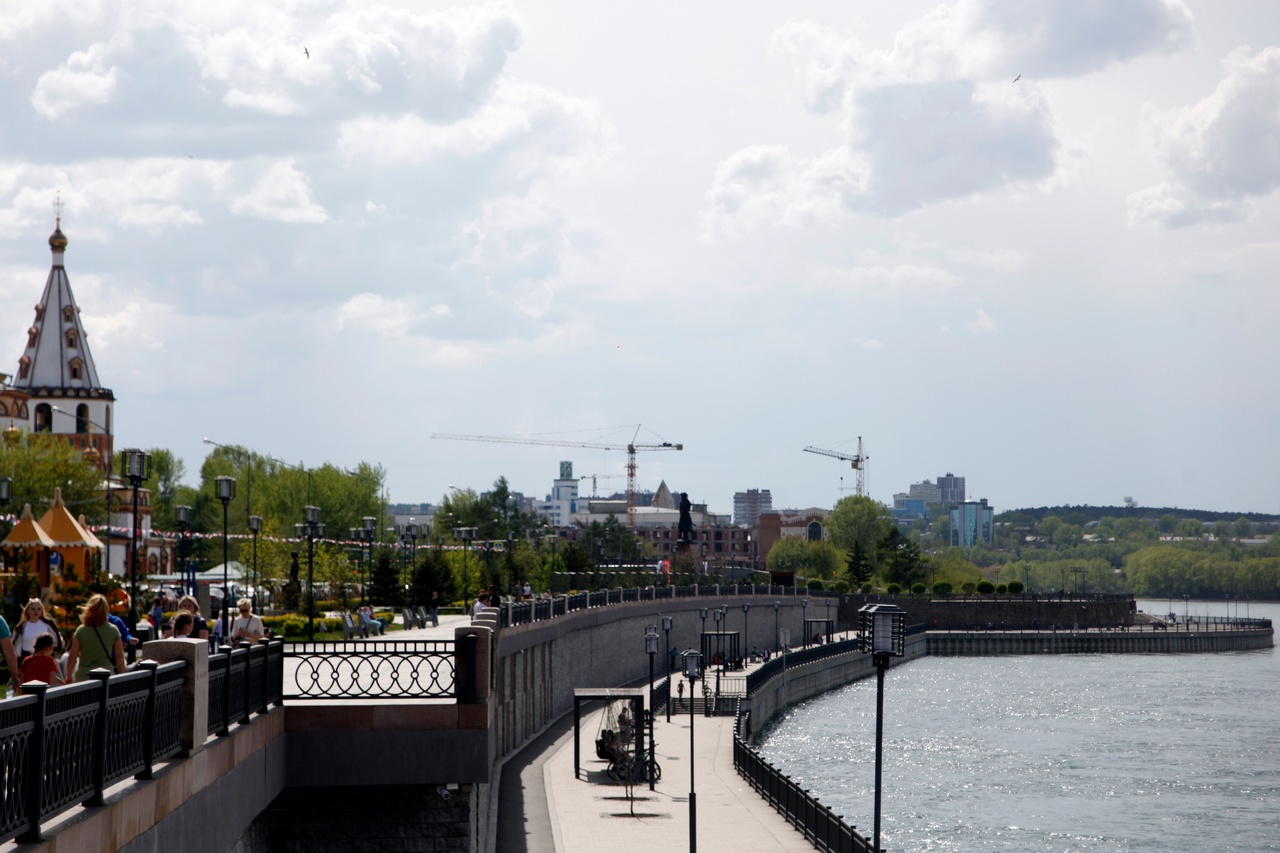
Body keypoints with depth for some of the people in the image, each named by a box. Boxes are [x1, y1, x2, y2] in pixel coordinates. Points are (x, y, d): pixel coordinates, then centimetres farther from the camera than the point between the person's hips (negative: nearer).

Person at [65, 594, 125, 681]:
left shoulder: (81, 630, -1)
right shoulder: (113, 630, -1)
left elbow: (72, 657, 0)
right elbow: (120, 657, 2)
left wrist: (68, 677, 11)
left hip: (83, 677, 0)